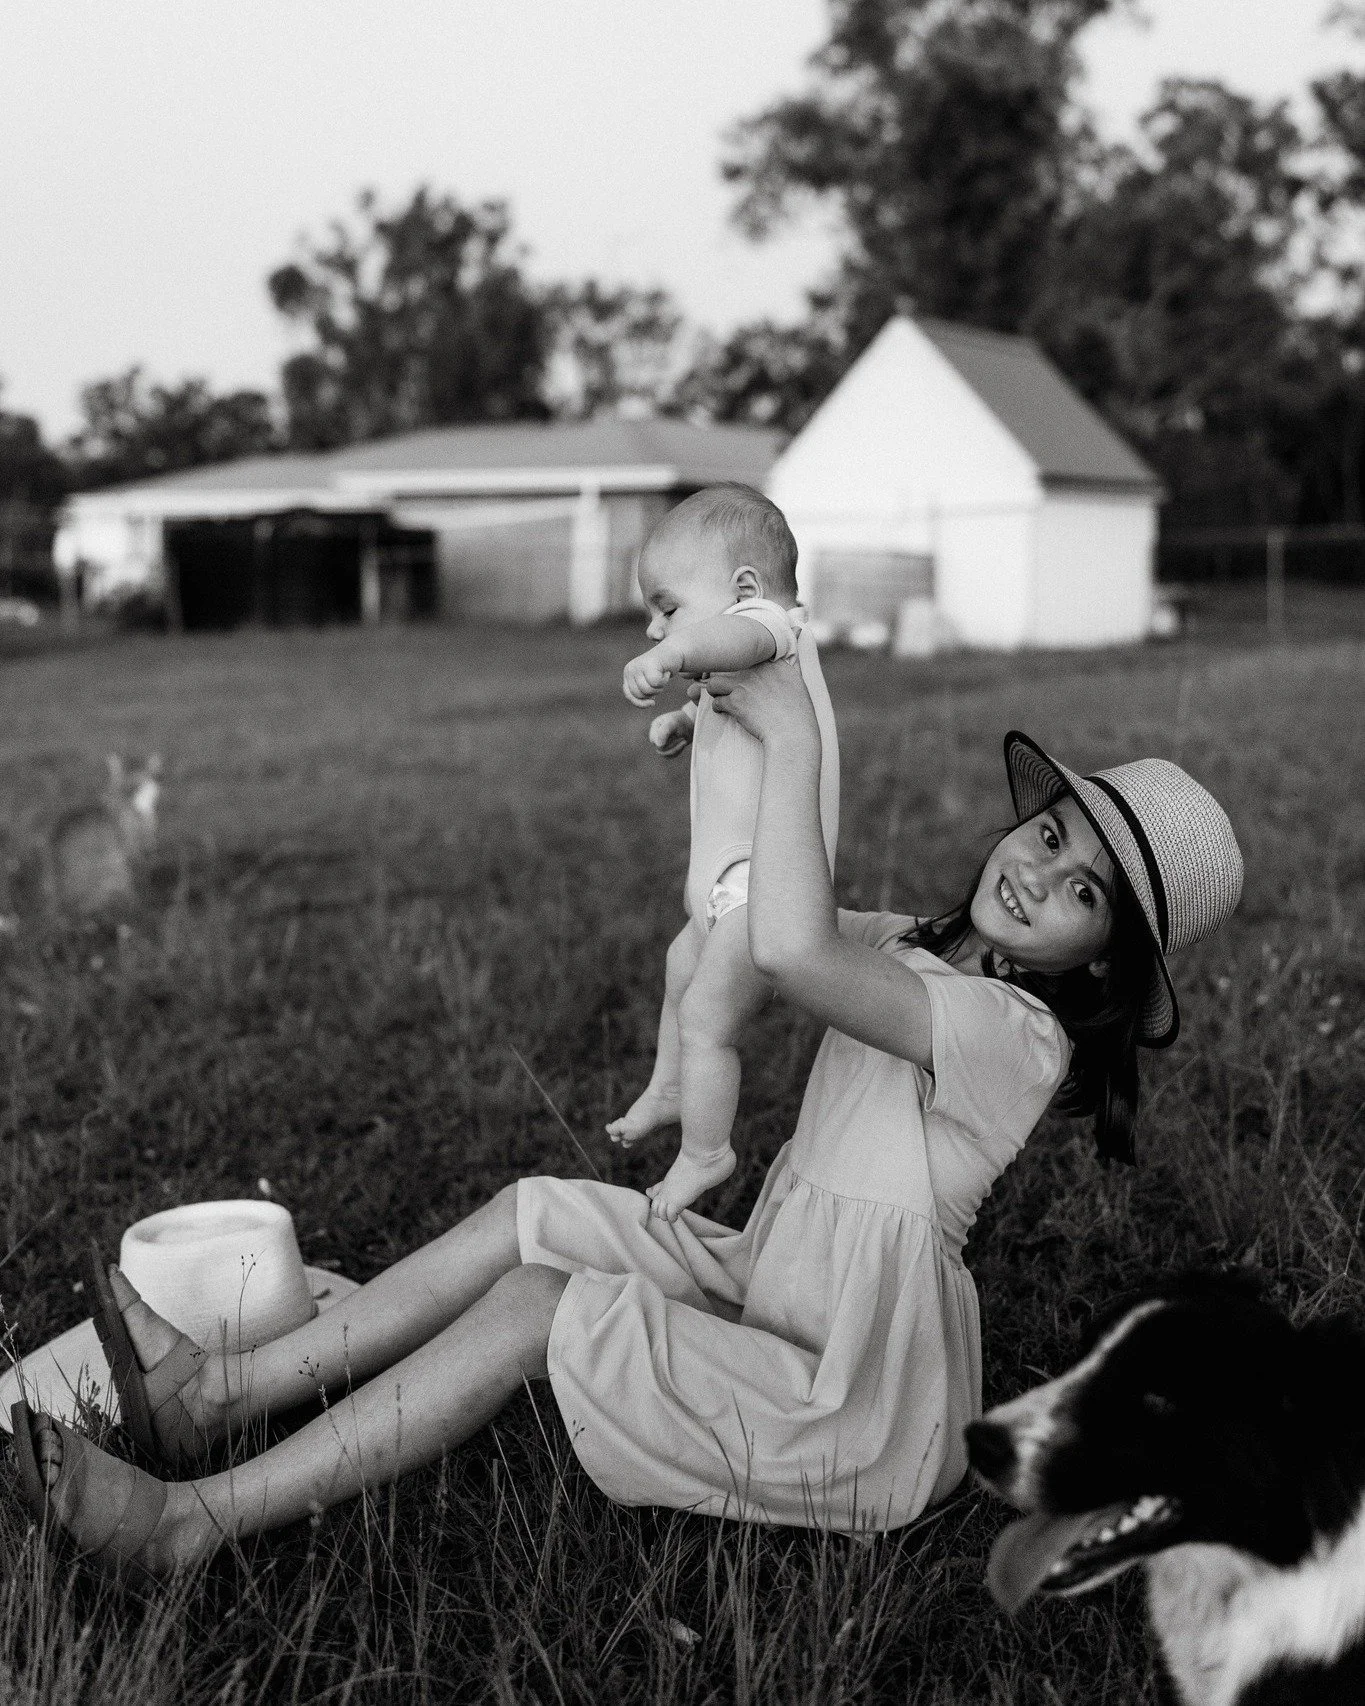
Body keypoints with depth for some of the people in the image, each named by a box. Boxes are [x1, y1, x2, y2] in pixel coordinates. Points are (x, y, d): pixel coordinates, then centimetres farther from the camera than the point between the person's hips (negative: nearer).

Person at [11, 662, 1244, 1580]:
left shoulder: (1018, 1029, -22)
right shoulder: (934, 951, 8)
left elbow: (789, 951, -38)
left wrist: (794, 738, -28)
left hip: (854, 1414, -9)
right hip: (772, 1297, 9)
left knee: (543, 1299, -18)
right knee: (533, 1216, -3)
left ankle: (195, 1520, -13)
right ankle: (217, 1391, -1)